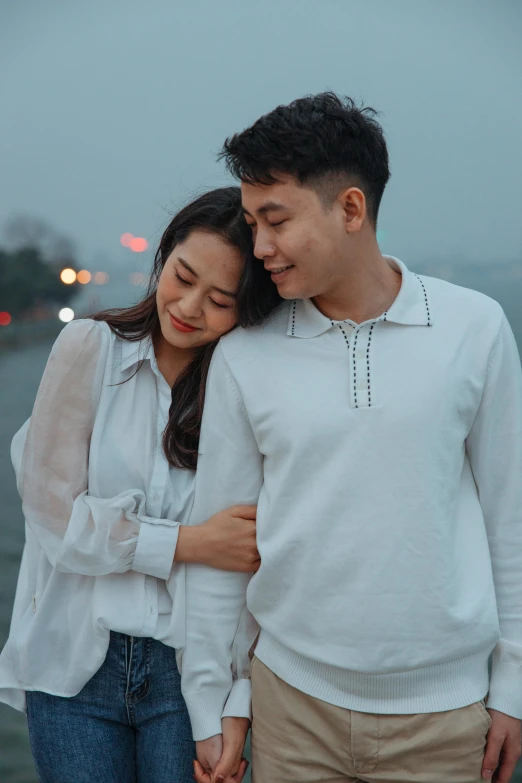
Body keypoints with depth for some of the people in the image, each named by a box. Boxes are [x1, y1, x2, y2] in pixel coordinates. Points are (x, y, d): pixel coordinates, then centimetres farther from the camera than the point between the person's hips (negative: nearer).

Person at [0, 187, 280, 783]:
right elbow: (52, 506, -7)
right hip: (75, 665, 0)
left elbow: (256, 567, -1)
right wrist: (188, 543, -13)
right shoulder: (90, 348, -4)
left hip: (188, 668, 0)